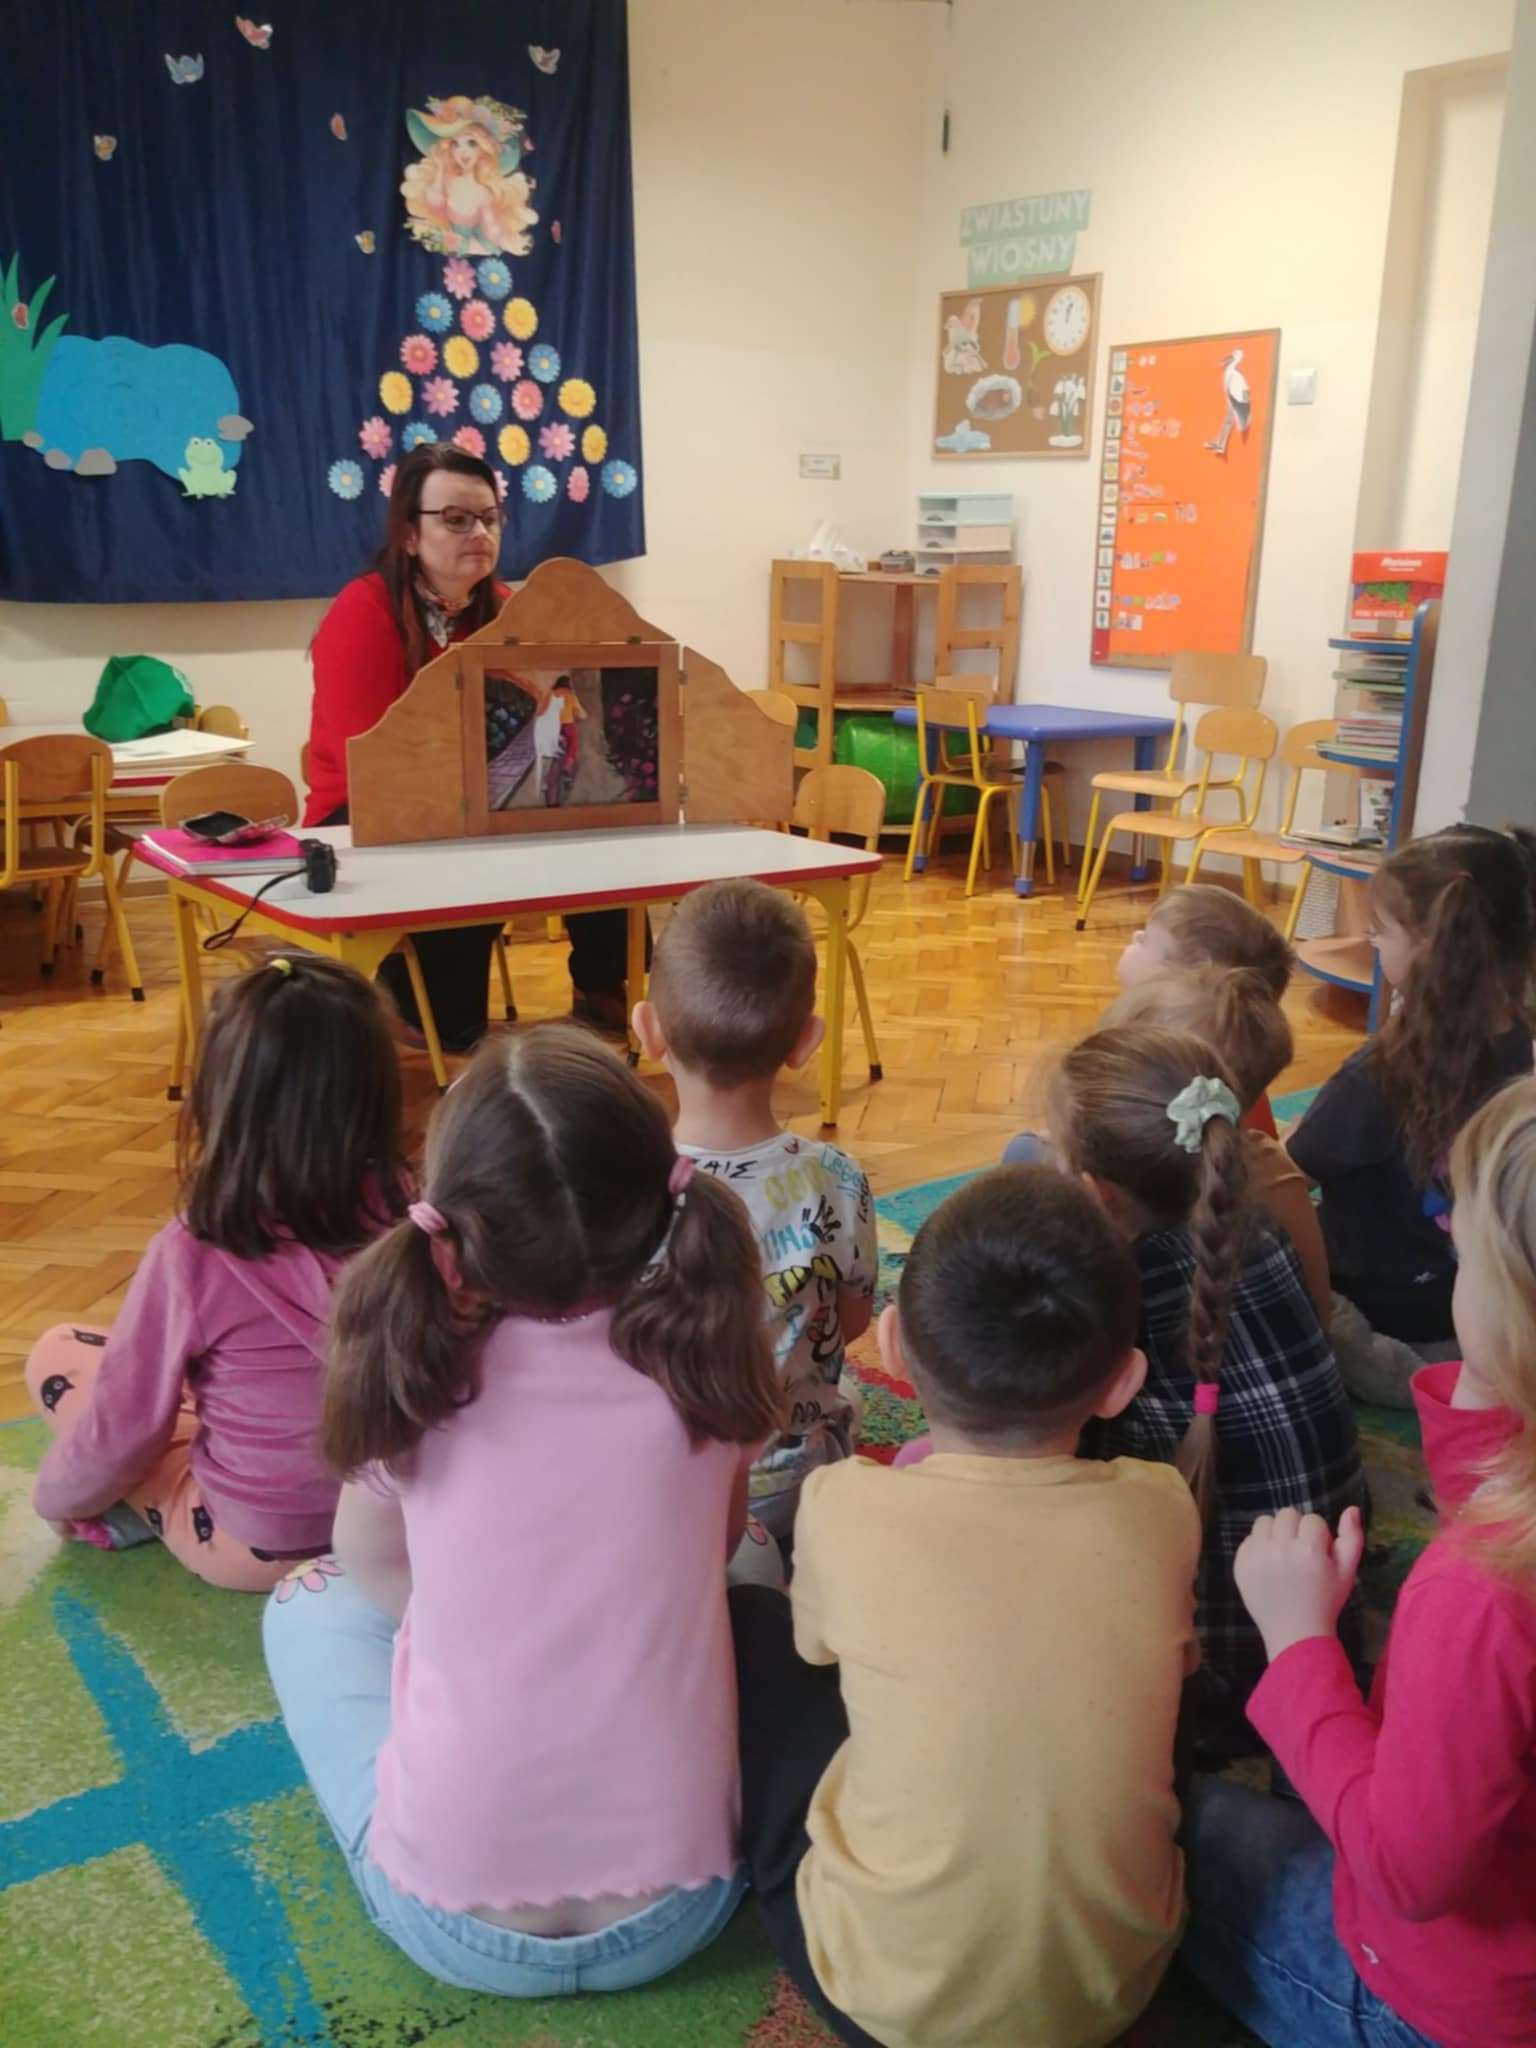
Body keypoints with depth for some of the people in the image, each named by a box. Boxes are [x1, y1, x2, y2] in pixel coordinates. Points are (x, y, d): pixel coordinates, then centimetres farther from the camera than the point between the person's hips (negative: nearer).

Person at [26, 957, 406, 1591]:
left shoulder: (193, 1255, -26)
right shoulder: (403, 1213, -17)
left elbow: (122, 1428, -13)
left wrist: (59, 1494, 10)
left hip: (252, 1547, -4)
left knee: (56, 1353, 11)